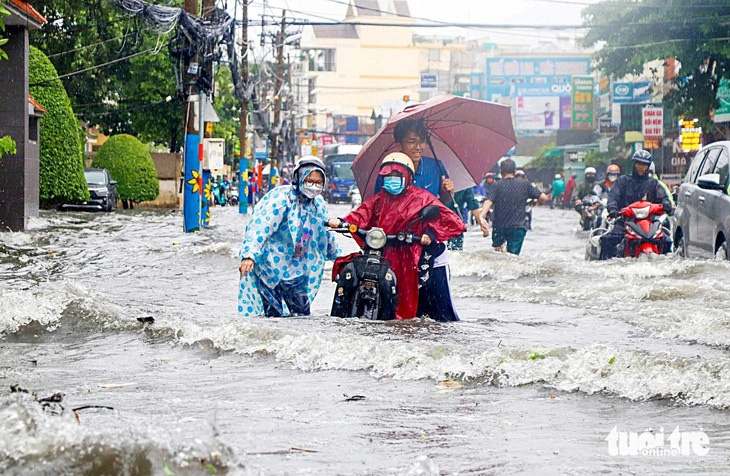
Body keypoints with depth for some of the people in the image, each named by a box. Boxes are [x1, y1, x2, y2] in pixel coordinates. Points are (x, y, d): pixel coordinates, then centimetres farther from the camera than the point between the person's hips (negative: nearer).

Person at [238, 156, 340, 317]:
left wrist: (337, 256, 35)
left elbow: (326, 233, 25)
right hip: (270, 266, -7)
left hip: (296, 269, 7)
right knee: (274, 315, -7)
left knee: (302, 312, 5)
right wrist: (248, 255, -36)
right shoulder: (281, 198, -15)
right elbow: (259, 226, -25)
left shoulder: (318, 204, 7)